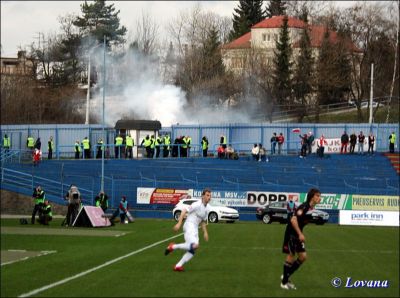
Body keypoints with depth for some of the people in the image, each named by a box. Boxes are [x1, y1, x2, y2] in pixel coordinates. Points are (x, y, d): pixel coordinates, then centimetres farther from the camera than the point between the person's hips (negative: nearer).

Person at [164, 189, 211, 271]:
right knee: (195, 245, -27)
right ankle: (173, 246, -13)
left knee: (192, 251, 1)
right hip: (189, 226, -9)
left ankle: (178, 265, 5)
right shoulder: (197, 205, -12)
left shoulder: (207, 208, 14)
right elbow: (184, 211, -16)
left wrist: (205, 232, 18)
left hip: (195, 229, 9)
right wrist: (179, 223, -23)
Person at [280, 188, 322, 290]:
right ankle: (284, 282, 9)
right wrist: (300, 234, -30)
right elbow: (293, 220, -30)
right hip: (291, 233, -9)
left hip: (298, 235, 9)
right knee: (291, 255, -3)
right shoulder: (304, 207, -22)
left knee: (303, 256, 6)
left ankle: (286, 276, 19)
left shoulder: (311, 208, 6)